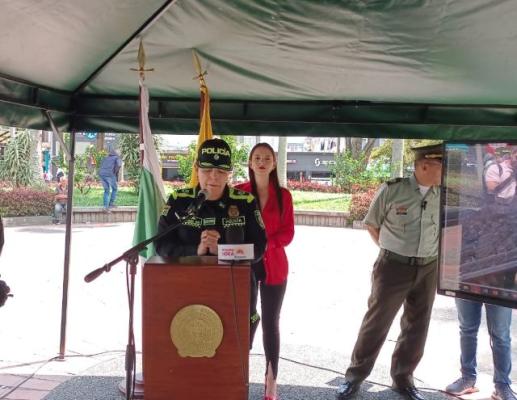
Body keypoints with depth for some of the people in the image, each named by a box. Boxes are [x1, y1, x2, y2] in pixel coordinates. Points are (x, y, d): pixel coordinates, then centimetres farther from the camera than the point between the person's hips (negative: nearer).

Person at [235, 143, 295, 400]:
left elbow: (288, 232, 1)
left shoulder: (283, 195, 2)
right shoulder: (238, 192, 0)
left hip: (273, 265, 1)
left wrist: (267, 243, -16)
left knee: (271, 322, 6)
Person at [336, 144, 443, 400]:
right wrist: (393, 251, 6)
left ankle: (403, 378, 30)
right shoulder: (392, 190, -11)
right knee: (376, 322, 4)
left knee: (417, 327, 13)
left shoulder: (444, 195, -1)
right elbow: (372, 225, 2)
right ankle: (355, 375, 19)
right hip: (393, 267, -4)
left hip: (428, 269, 4)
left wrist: (429, 253, 10)